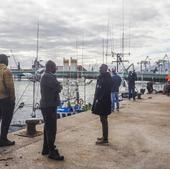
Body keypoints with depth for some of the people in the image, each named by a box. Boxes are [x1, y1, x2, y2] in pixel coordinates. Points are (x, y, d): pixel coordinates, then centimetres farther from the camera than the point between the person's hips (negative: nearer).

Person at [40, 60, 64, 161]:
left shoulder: (46, 76, 17)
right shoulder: (49, 77, -17)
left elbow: (55, 88, 15)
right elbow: (58, 88, -22)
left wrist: (57, 87, -4)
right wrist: (59, 86, -2)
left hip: (46, 105, 11)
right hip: (49, 106, -11)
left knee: (48, 128, 18)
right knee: (51, 129, -7)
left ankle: (46, 148, 28)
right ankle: (52, 152, -2)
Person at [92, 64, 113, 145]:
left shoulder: (107, 79, -15)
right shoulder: (100, 77, 12)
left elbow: (106, 92, -21)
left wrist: (99, 99, -21)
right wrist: (96, 100, 13)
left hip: (104, 102, -9)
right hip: (99, 102, 9)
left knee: (103, 120, -3)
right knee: (103, 120, 16)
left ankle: (105, 139, 5)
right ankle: (104, 137, 27)